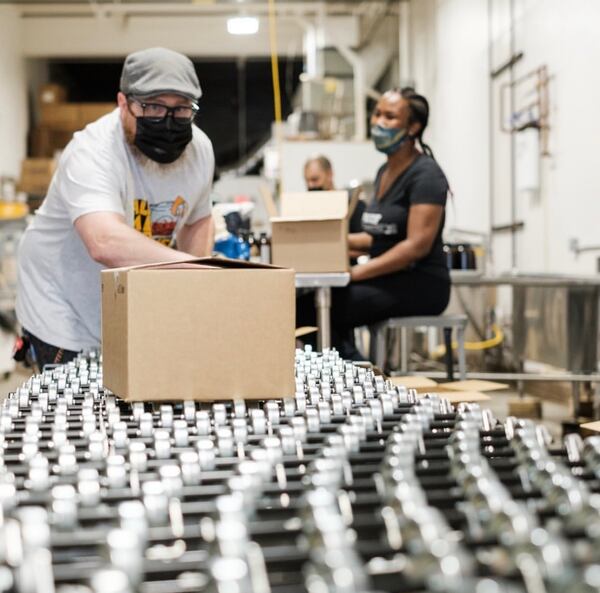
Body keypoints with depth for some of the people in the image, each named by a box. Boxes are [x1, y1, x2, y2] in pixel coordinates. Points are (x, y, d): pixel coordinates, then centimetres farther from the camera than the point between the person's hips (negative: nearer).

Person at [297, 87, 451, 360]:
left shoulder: (425, 174, -10)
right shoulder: (384, 172, 17)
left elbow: (417, 245, -20)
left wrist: (357, 272, -23)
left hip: (420, 284, -8)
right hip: (389, 282, 8)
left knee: (314, 309, -24)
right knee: (307, 301, -14)